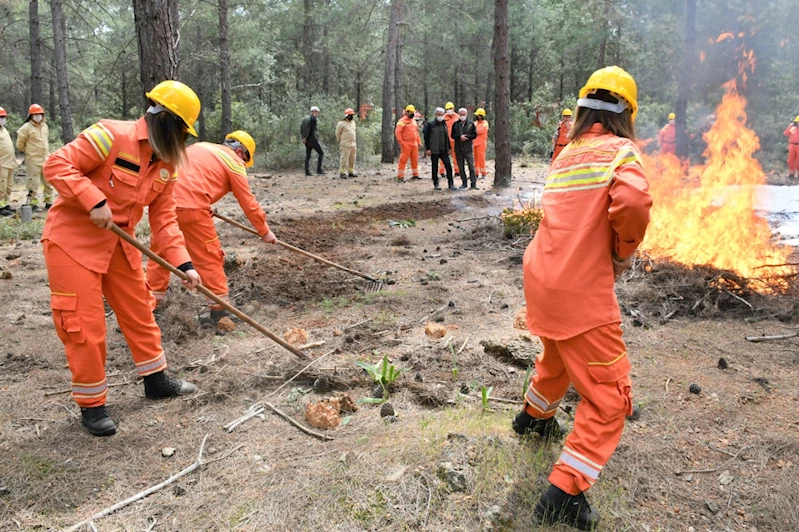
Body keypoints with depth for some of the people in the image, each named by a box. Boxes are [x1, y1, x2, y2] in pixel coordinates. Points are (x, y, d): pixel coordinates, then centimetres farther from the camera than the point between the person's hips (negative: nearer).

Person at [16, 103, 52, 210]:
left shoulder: (45, 126, 9)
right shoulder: (26, 127, -9)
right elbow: (20, 144, -3)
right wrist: (29, 151, 8)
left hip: (46, 159, 6)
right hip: (33, 160, -6)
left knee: (48, 181, 10)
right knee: (34, 182, -3)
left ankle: (49, 202, 19)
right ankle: (33, 203, 5)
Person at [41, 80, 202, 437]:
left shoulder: (166, 164, 2)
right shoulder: (113, 136, -20)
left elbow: (164, 218, 1)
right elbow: (57, 165, -21)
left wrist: (184, 263, -9)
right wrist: (95, 201, -31)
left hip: (119, 244, 7)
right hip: (73, 241, -7)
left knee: (139, 311, 14)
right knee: (85, 326, -2)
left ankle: (156, 380, 32)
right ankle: (91, 405, 15)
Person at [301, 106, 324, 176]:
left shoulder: (306, 118, 16)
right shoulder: (313, 118, -10)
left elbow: (301, 128, 14)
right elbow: (311, 129, -16)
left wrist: (303, 137, 9)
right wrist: (306, 138, -12)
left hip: (307, 141, 9)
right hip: (313, 140, -8)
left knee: (308, 156, 8)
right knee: (321, 153, -2)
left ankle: (307, 171, 5)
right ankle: (319, 170, -8)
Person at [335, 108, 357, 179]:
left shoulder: (353, 122, 14)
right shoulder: (341, 123, -8)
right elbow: (337, 133, -2)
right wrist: (340, 142, 4)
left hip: (353, 144, 7)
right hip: (345, 145, -7)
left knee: (352, 159, 10)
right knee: (344, 159, -8)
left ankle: (351, 172, 18)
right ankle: (342, 173, -3)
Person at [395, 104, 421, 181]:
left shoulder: (413, 121, 18)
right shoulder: (402, 121, -7)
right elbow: (397, 132, -12)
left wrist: (419, 141, 16)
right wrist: (401, 142, -17)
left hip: (414, 144, 7)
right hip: (406, 145, -7)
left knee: (415, 160, 10)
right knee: (403, 160, -6)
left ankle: (415, 174, 19)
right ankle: (400, 176, -2)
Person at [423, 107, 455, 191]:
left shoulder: (444, 124, 12)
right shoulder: (430, 124, -4)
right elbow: (426, 137, -6)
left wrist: (448, 148, 14)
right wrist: (427, 149, -12)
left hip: (443, 150, 4)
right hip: (434, 150, -4)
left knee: (448, 166, -3)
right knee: (434, 167, 4)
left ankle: (451, 184, 3)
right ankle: (435, 184, 14)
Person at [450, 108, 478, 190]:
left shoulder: (471, 124, 2)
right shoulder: (455, 124, 5)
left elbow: (474, 135, 1)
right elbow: (452, 135, 5)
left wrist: (466, 137, -14)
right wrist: (460, 137, -13)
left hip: (468, 149, -2)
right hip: (458, 149, 2)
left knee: (471, 167, -6)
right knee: (461, 167, 7)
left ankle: (473, 183, -3)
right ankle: (464, 183, 17)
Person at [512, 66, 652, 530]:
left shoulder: (567, 155, 12)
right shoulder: (622, 151, -8)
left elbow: (572, 216, 12)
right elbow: (632, 202, -26)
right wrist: (624, 252, -10)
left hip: (541, 278, 8)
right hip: (581, 291, -7)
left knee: (559, 356, 34)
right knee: (609, 397, 4)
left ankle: (534, 417, 56)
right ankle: (565, 494, 2)